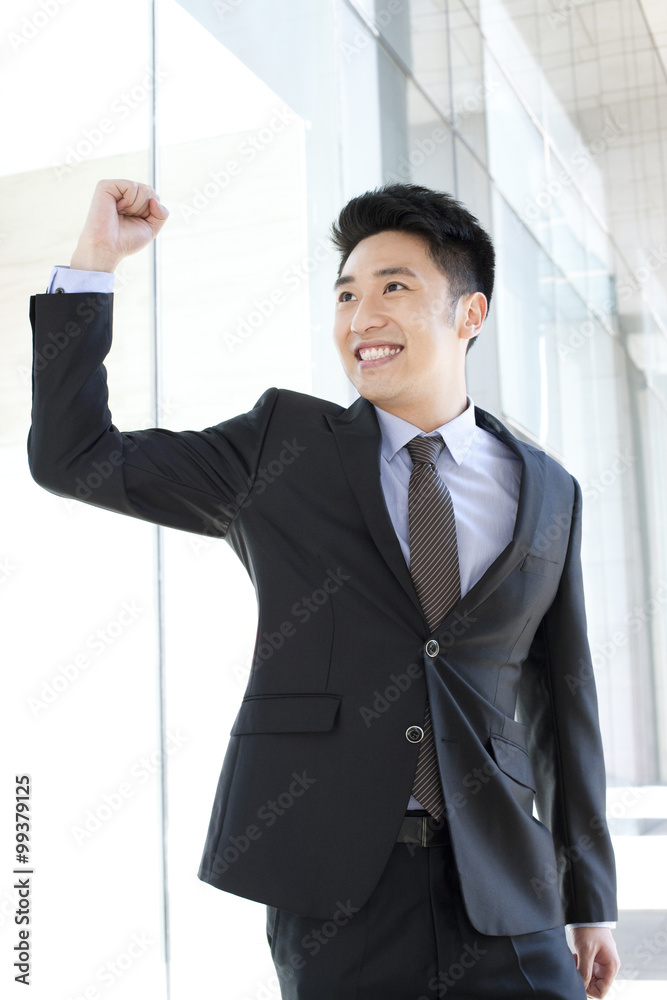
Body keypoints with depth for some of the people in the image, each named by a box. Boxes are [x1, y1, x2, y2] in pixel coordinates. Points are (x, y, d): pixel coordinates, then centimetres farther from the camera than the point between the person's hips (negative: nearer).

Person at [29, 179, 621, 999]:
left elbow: (567, 699, 11)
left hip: (501, 886, 2)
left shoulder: (547, 493, 8)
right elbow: (74, 459, 1)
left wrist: (590, 899, 14)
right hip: (334, 881, -1)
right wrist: (95, 259, -5)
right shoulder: (283, 446, 4)